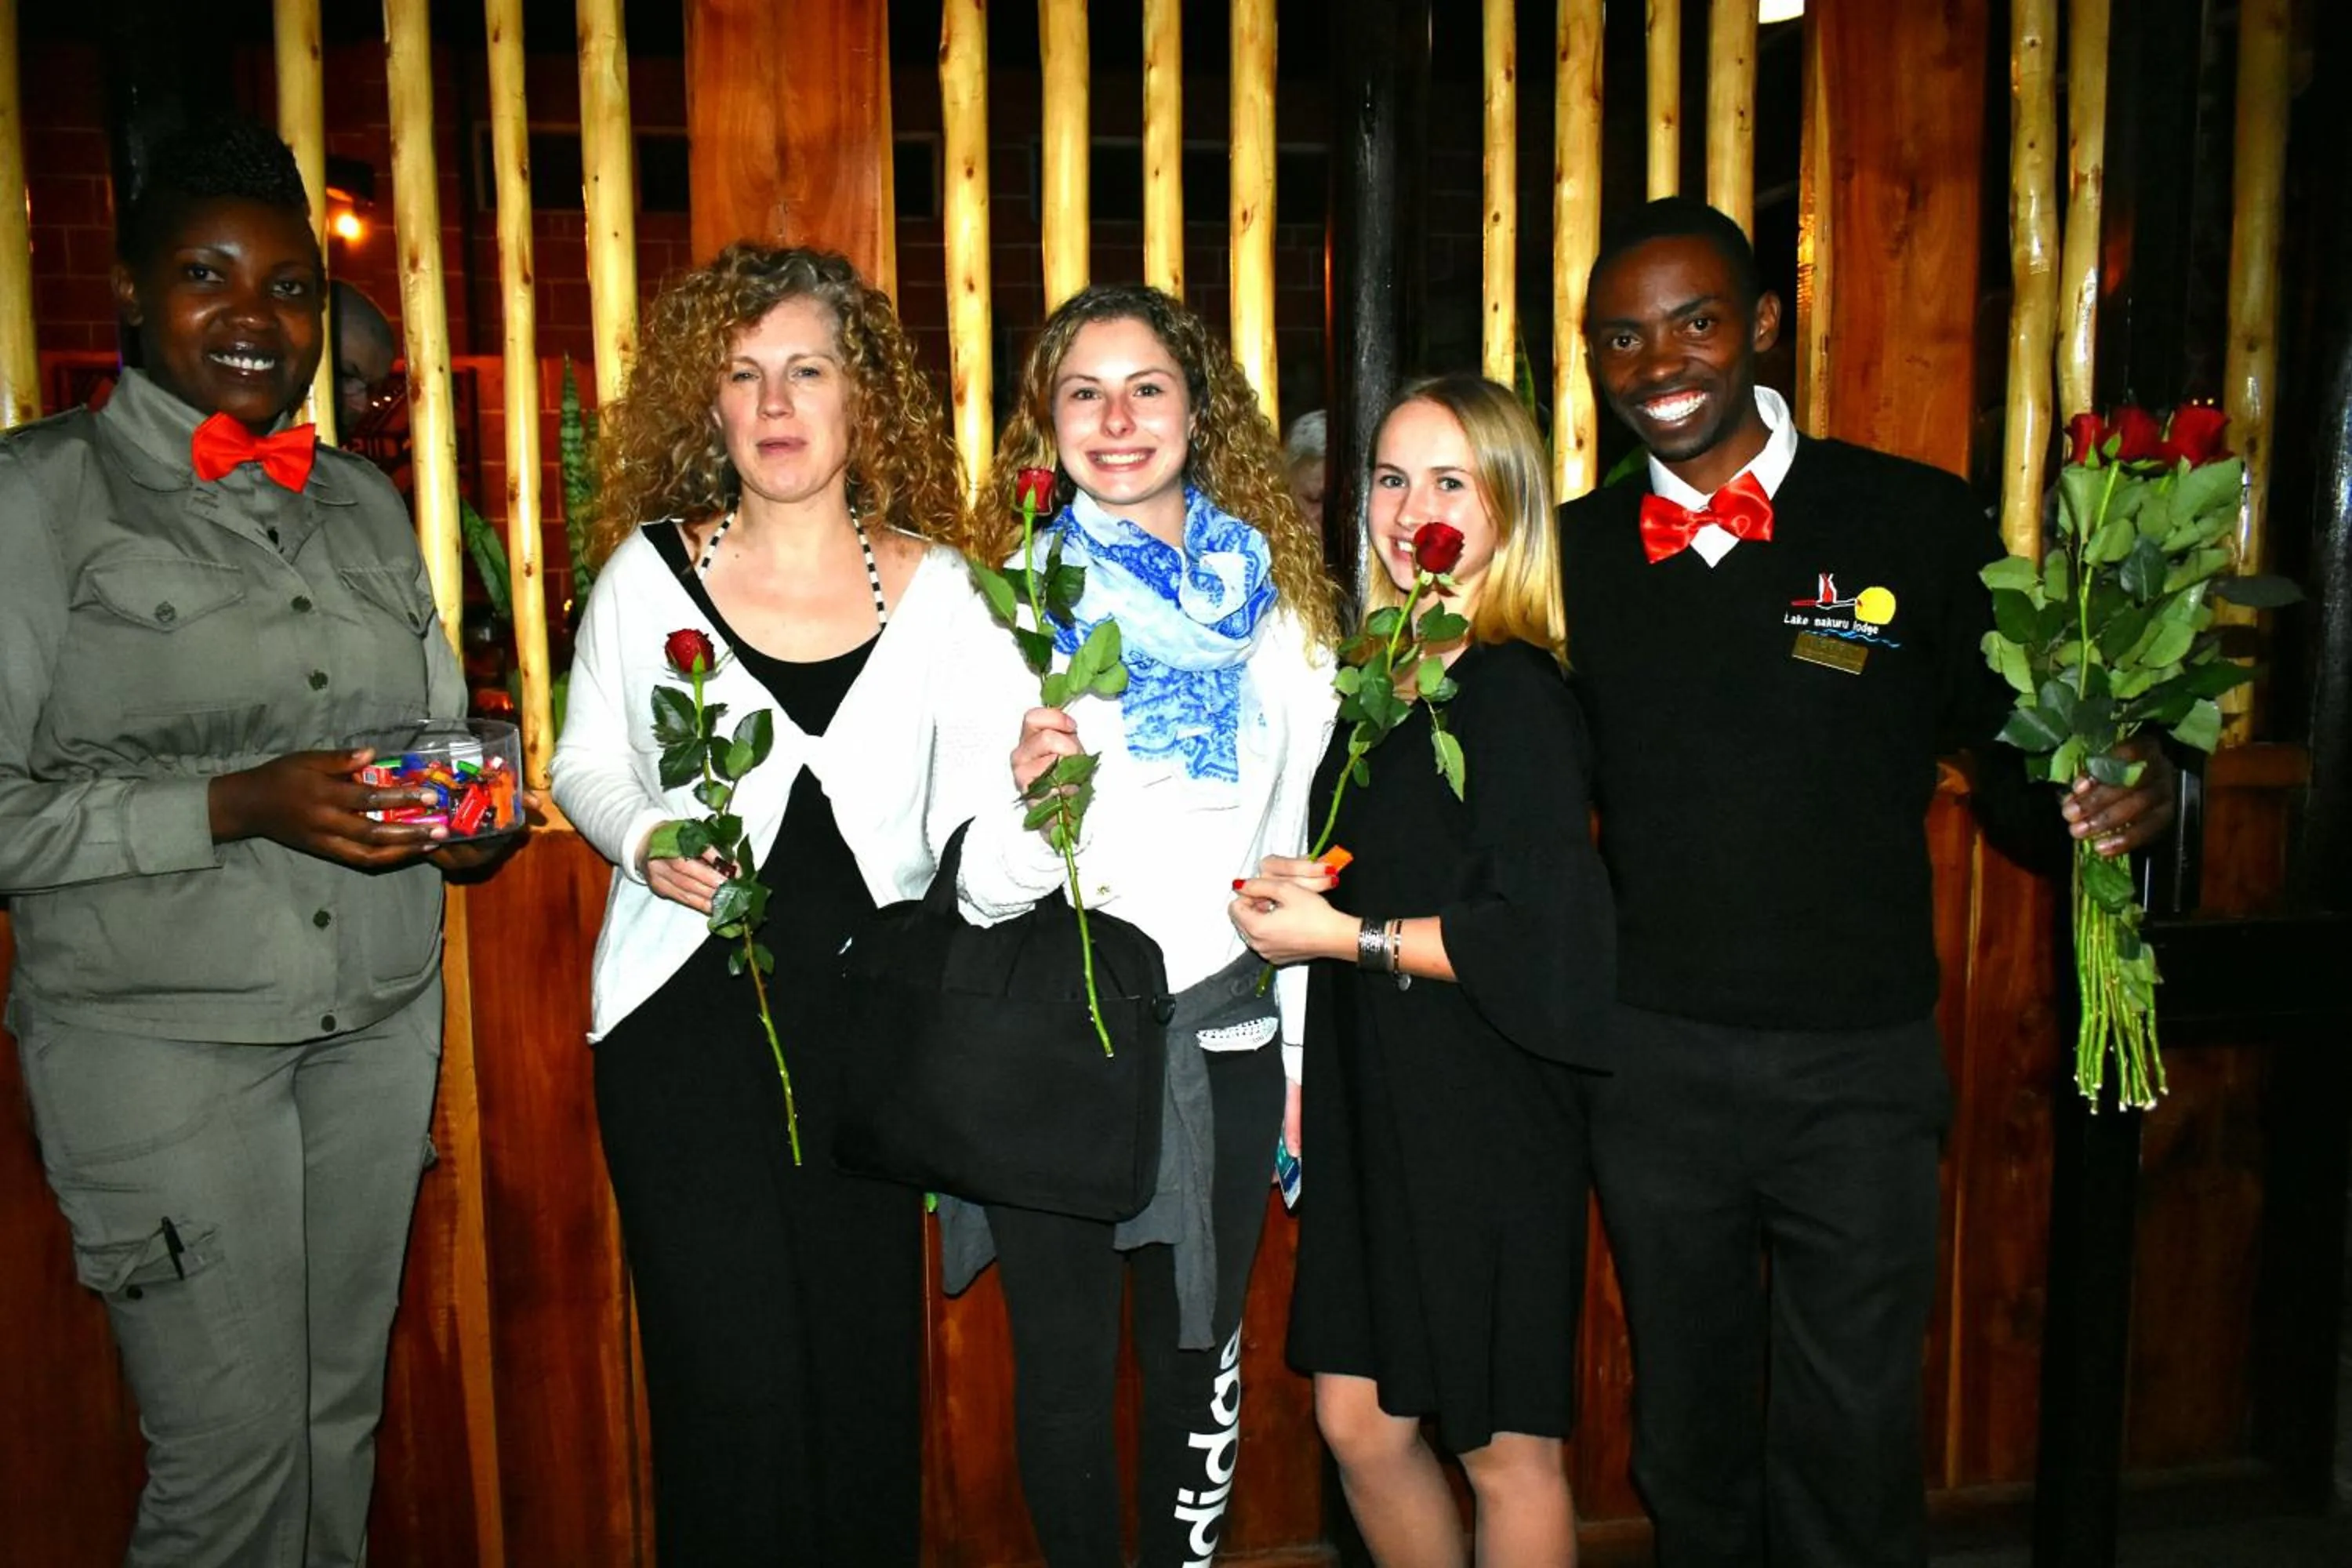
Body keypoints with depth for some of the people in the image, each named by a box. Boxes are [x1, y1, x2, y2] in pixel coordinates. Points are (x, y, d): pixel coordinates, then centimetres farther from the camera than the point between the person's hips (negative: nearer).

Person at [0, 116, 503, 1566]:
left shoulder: (366, 503, 12)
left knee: (344, 1416, 15)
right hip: (161, 1032, -5)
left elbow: (444, 725, 19)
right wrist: (237, 807, -21)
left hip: (380, 1017, 5)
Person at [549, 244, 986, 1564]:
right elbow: (588, 762, 10)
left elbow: (960, 818, 4)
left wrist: (1021, 783, -18)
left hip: (871, 1018, 1)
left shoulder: (935, 589, 2)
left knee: (866, 1356, 9)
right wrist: (644, 839, -10)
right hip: (688, 1013, -1)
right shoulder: (650, 572, 1)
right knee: (734, 1375, 0)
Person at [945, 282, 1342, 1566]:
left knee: (1200, 1363, 16)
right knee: (1064, 1368, 12)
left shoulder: (1274, 598, 2)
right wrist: (1027, 795, -29)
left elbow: (1305, 834, 7)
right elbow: (975, 887, -7)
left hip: (1221, 1035, 2)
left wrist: (1312, 1051, 9)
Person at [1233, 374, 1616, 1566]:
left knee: (1501, 1443, 9)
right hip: (1372, 1098, 7)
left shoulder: (1515, 690, -13)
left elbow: (1538, 931, -20)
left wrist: (1343, 936, -14)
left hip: (1485, 1109, -7)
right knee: (1358, 1417, 15)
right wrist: (1298, 888, 2)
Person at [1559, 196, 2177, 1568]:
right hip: (1653, 1062, 2)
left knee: (1852, 1451, 12)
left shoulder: (1916, 521, -5)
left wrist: (2129, 798, -21)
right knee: (1689, 1435, 20)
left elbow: (2018, 747, 0)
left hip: (1861, 1067, -2)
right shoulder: (1575, 553, 2)